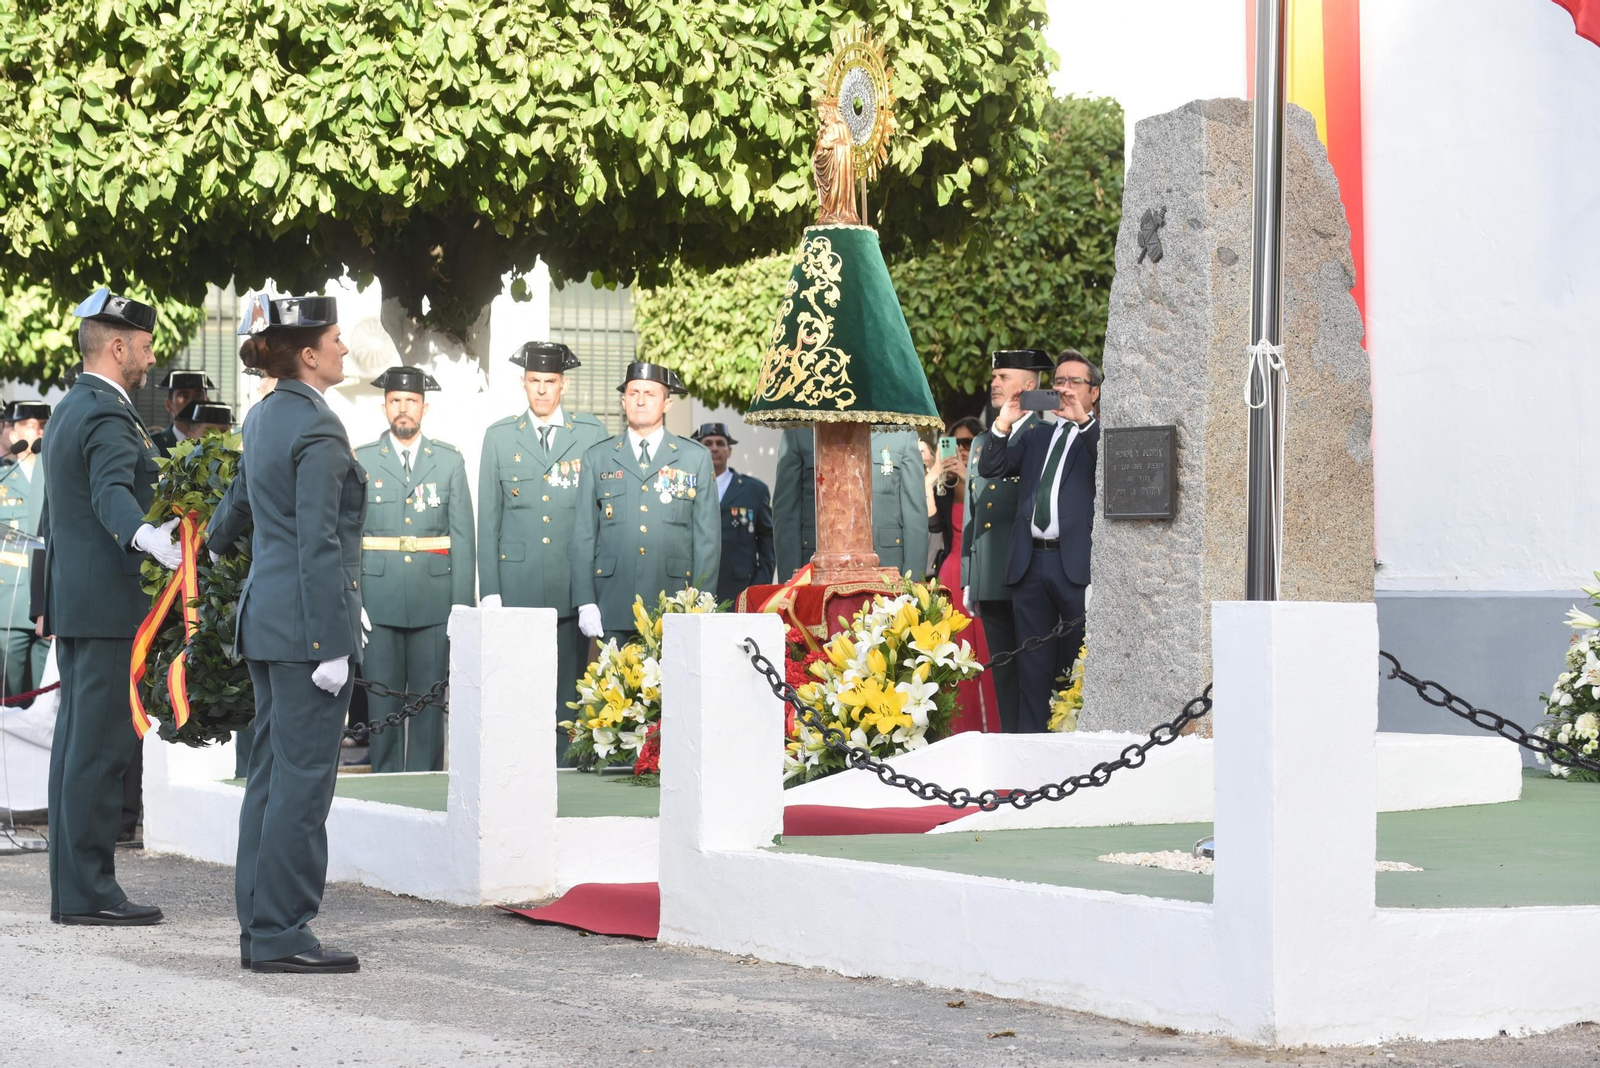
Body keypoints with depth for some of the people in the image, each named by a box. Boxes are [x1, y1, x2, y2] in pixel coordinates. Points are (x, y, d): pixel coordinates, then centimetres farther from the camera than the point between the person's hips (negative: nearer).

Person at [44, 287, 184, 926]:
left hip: (74, 601, 11)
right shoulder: (108, 417, -14)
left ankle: (72, 886, 15)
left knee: (77, 742, 11)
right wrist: (146, 538, -51)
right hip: (109, 603, -11)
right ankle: (88, 891, -8)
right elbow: (112, 493, -33)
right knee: (100, 746, -9)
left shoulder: (70, 410, 19)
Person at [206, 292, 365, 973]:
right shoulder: (318, 429, -14)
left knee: (271, 775, 12)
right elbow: (317, 546, -19)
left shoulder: (264, 418, 13)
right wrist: (331, 646, -19)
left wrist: (216, 541, 54)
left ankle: (261, 929, 16)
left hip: (265, 612, 10)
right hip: (307, 619, -10)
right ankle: (281, 935, -5)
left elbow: (241, 499, 32)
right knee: (302, 779, -6)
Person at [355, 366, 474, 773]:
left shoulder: (450, 461, 8)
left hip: (434, 601, 0)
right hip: (379, 602, 0)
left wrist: (462, 604, -1)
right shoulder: (361, 461, 7)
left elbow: (463, 537, 6)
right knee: (382, 703, 0)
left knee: (429, 704, 1)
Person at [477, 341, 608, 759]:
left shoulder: (592, 434, 8)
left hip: (573, 587, 0)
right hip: (516, 586, 0)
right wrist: (489, 590, 2)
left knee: (568, 694, 0)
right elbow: (488, 519, 9)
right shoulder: (499, 437, 10)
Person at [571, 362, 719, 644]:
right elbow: (584, 534, 10)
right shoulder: (597, 457, 12)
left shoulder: (696, 457, 10)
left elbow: (708, 535, 7)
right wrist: (585, 602, 1)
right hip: (614, 608, 1)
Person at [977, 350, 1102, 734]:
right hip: (1031, 561, 5)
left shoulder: (1098, 435, 5)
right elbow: (991, 469, 15)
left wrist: (1084, 421, -21)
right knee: (1033, 662, 8)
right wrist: (1003, 424, 1)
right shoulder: (1037, 435, 21)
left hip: (1077, 561, -5)